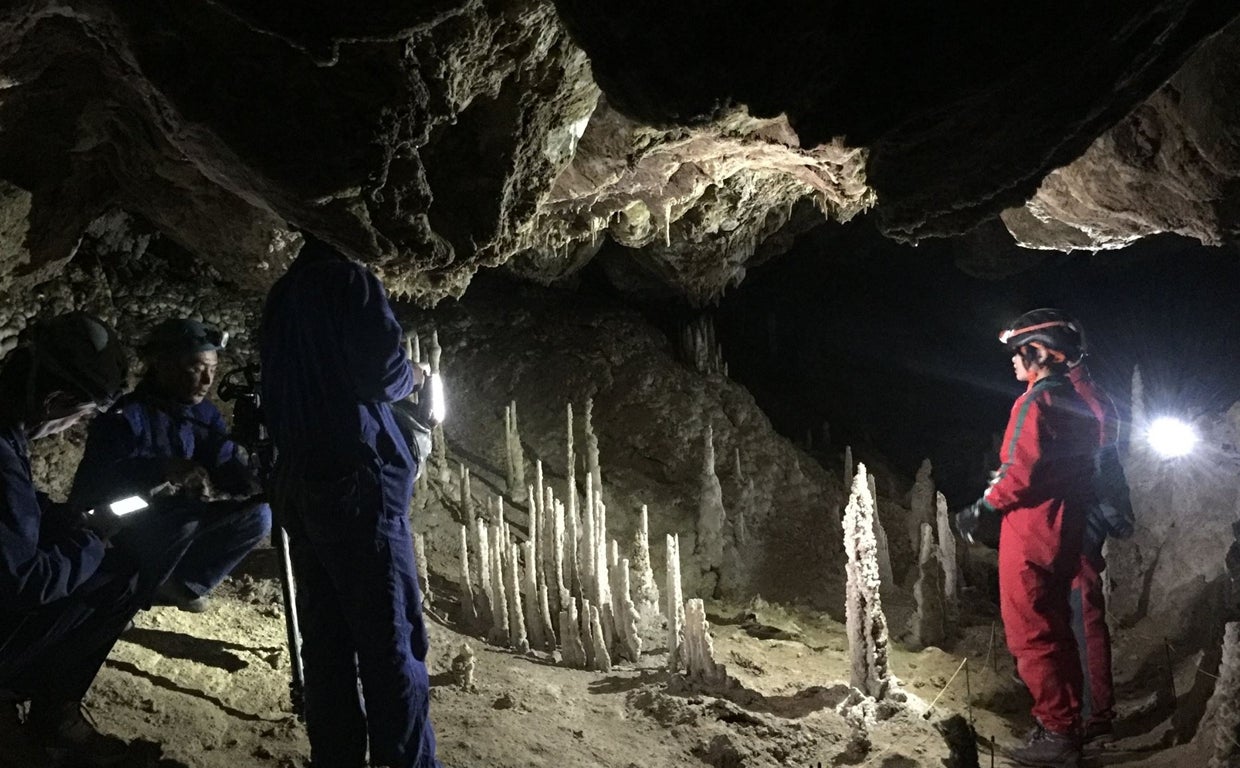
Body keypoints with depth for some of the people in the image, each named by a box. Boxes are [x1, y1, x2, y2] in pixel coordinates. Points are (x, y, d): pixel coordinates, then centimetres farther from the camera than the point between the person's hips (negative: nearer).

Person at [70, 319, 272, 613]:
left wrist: (259, 481, -35)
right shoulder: (126, 415, -22)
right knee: (183, 519, -36)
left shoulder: (206, 414, -2)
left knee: (258, 514, -11)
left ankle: (185, 583, 4)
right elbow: (93, 481, -36)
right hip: (120, 526, -6)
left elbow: (229, 468, -11)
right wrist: (162, 467, -51)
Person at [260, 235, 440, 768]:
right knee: (391, 639, -7)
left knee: (326, 639, 8)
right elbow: (380, 373, -13)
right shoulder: (350, 281, -4)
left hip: (296, 485, 8)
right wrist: (411, 377, 7)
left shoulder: (280, 299, 18)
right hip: (355, 481, -8)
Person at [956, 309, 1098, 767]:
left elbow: (1022, 471, -24)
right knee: (1054, 630, 18)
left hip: (1029, 538, -10)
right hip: (1065, 536, 10)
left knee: (1029, 635, -2)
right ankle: (1067, 722, 27)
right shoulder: (1076, 404, 13)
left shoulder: (1037, 401, -16)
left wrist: (985, 508, -14)